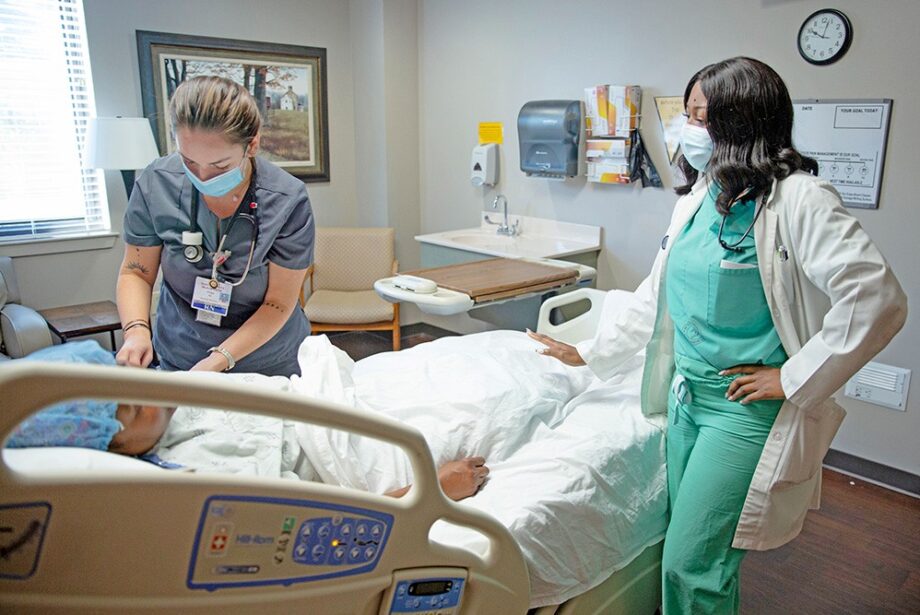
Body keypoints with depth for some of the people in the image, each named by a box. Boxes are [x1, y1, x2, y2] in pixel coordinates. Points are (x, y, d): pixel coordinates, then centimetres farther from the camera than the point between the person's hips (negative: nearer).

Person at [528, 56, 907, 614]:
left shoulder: (797, 198, -15)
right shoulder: (700, 196, 8)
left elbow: (878, 298, -21)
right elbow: (658, 296, 16)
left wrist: (794, 379, -17)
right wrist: (587, 353, 19)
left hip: (746, 408, -7)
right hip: (687, 398, 7)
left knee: (692, 566, -2)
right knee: (696, 556, 17)